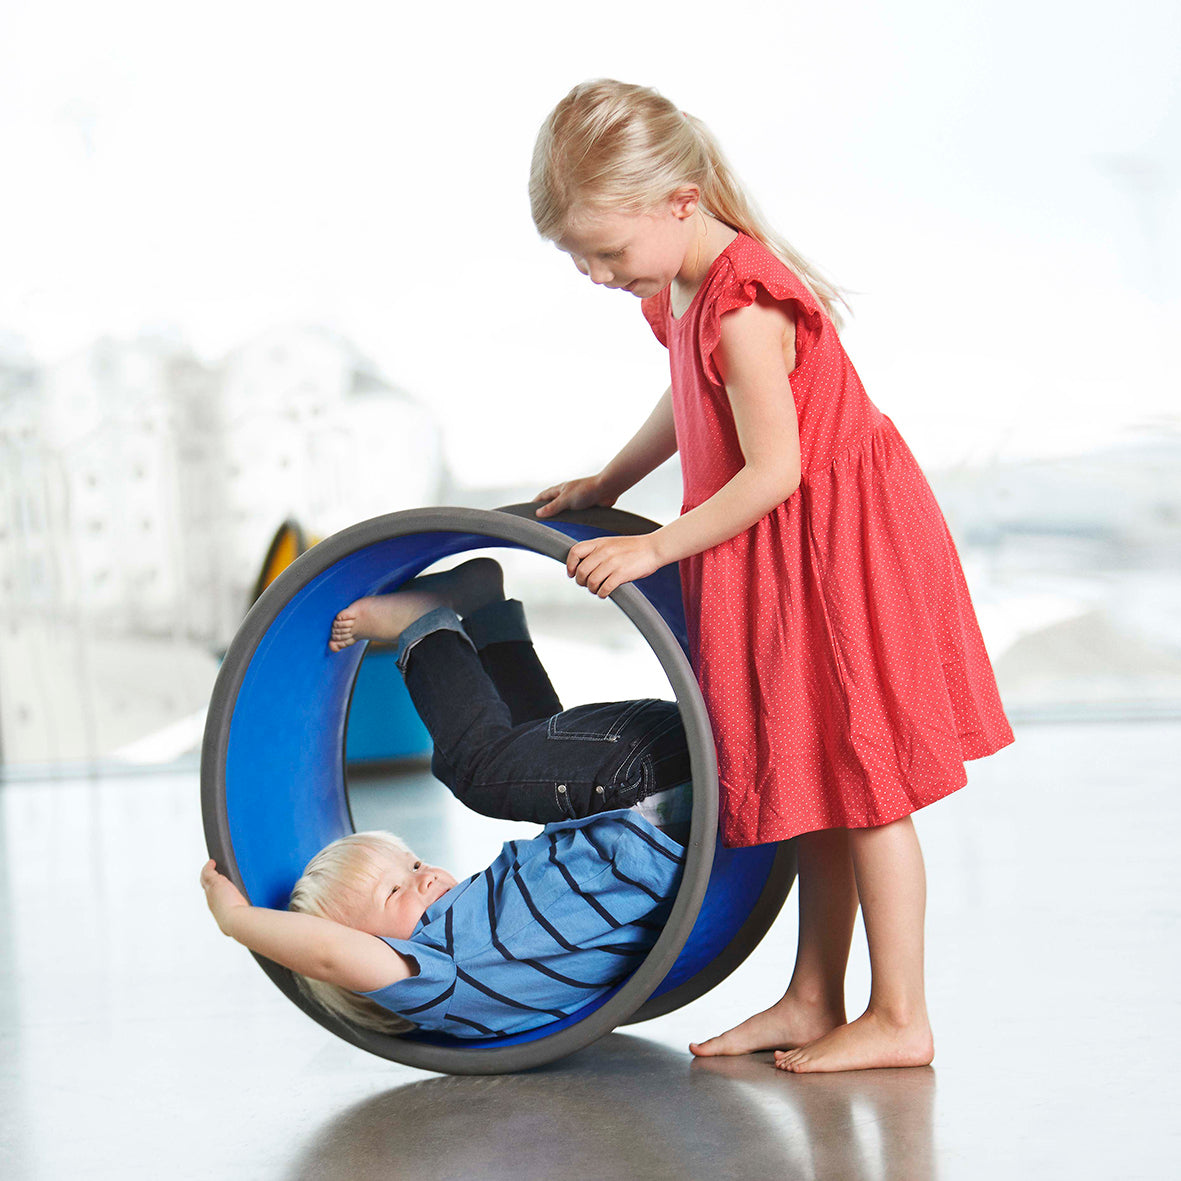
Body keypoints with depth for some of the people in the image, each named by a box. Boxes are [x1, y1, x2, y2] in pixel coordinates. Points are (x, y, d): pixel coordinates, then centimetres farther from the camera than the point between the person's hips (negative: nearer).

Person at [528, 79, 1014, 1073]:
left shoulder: (741, 310, -26)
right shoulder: (681, 290, 5)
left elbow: (773, 472, -25)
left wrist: (654, 547, -20)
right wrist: (605, 486, 21)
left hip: (838, 554, -10)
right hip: (779, 565, 10)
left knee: (860, 784, -3)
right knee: (815, 779, 14)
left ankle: (899, 1018, 7)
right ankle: (814, 1000, 22)